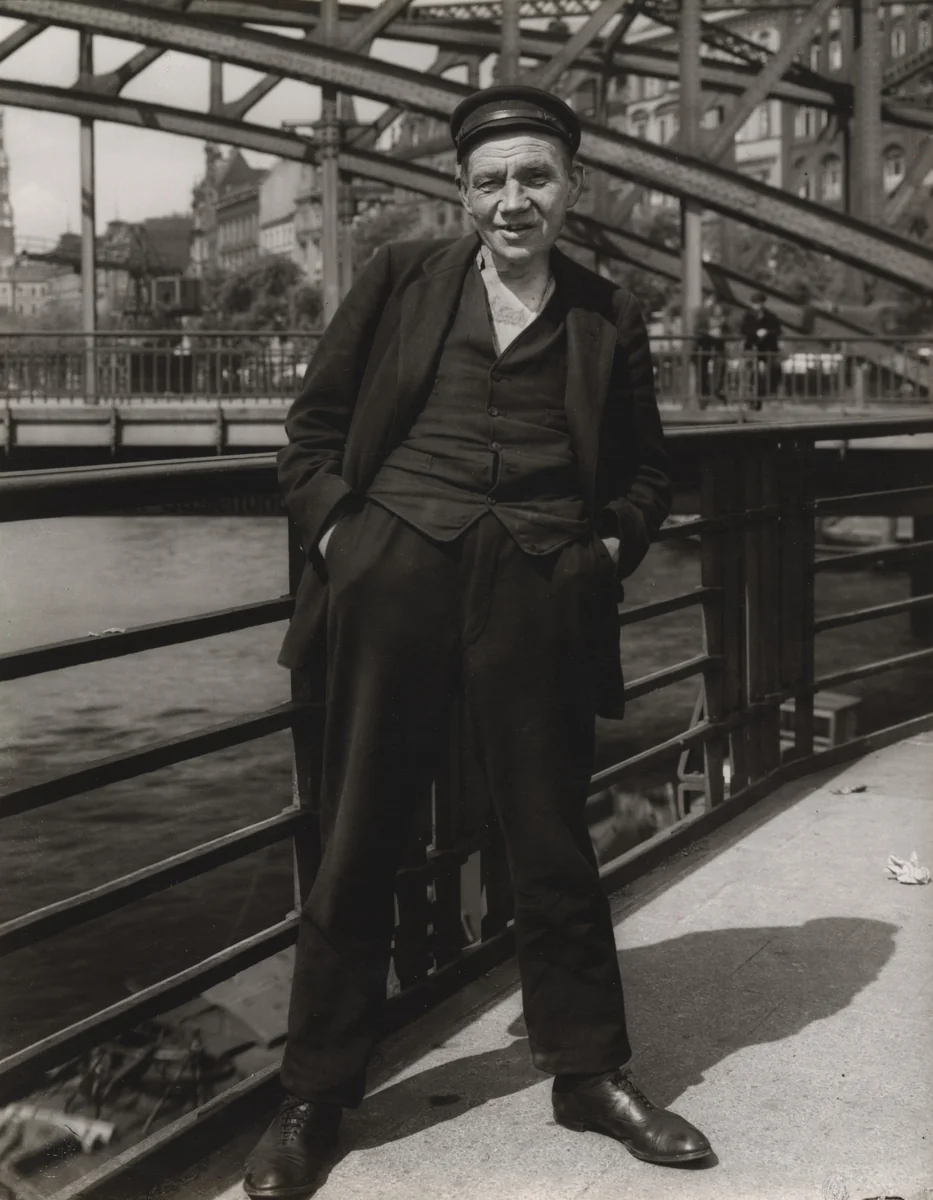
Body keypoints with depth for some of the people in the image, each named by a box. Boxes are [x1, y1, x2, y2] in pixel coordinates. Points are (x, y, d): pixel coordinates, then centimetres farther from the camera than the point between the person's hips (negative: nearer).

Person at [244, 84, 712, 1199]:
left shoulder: (607, 318, 12)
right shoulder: (401, 279, 9)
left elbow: (645, 472, 21)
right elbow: (314, 426, 11)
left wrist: (610, 546, 5)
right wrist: (335, 527, -2)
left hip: (538, 596, 1)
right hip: (394, 579, 0)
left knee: (553, 841, 9)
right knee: (357, 842, 5)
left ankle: (589, 1071, 27)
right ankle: (313, 1099, 17)